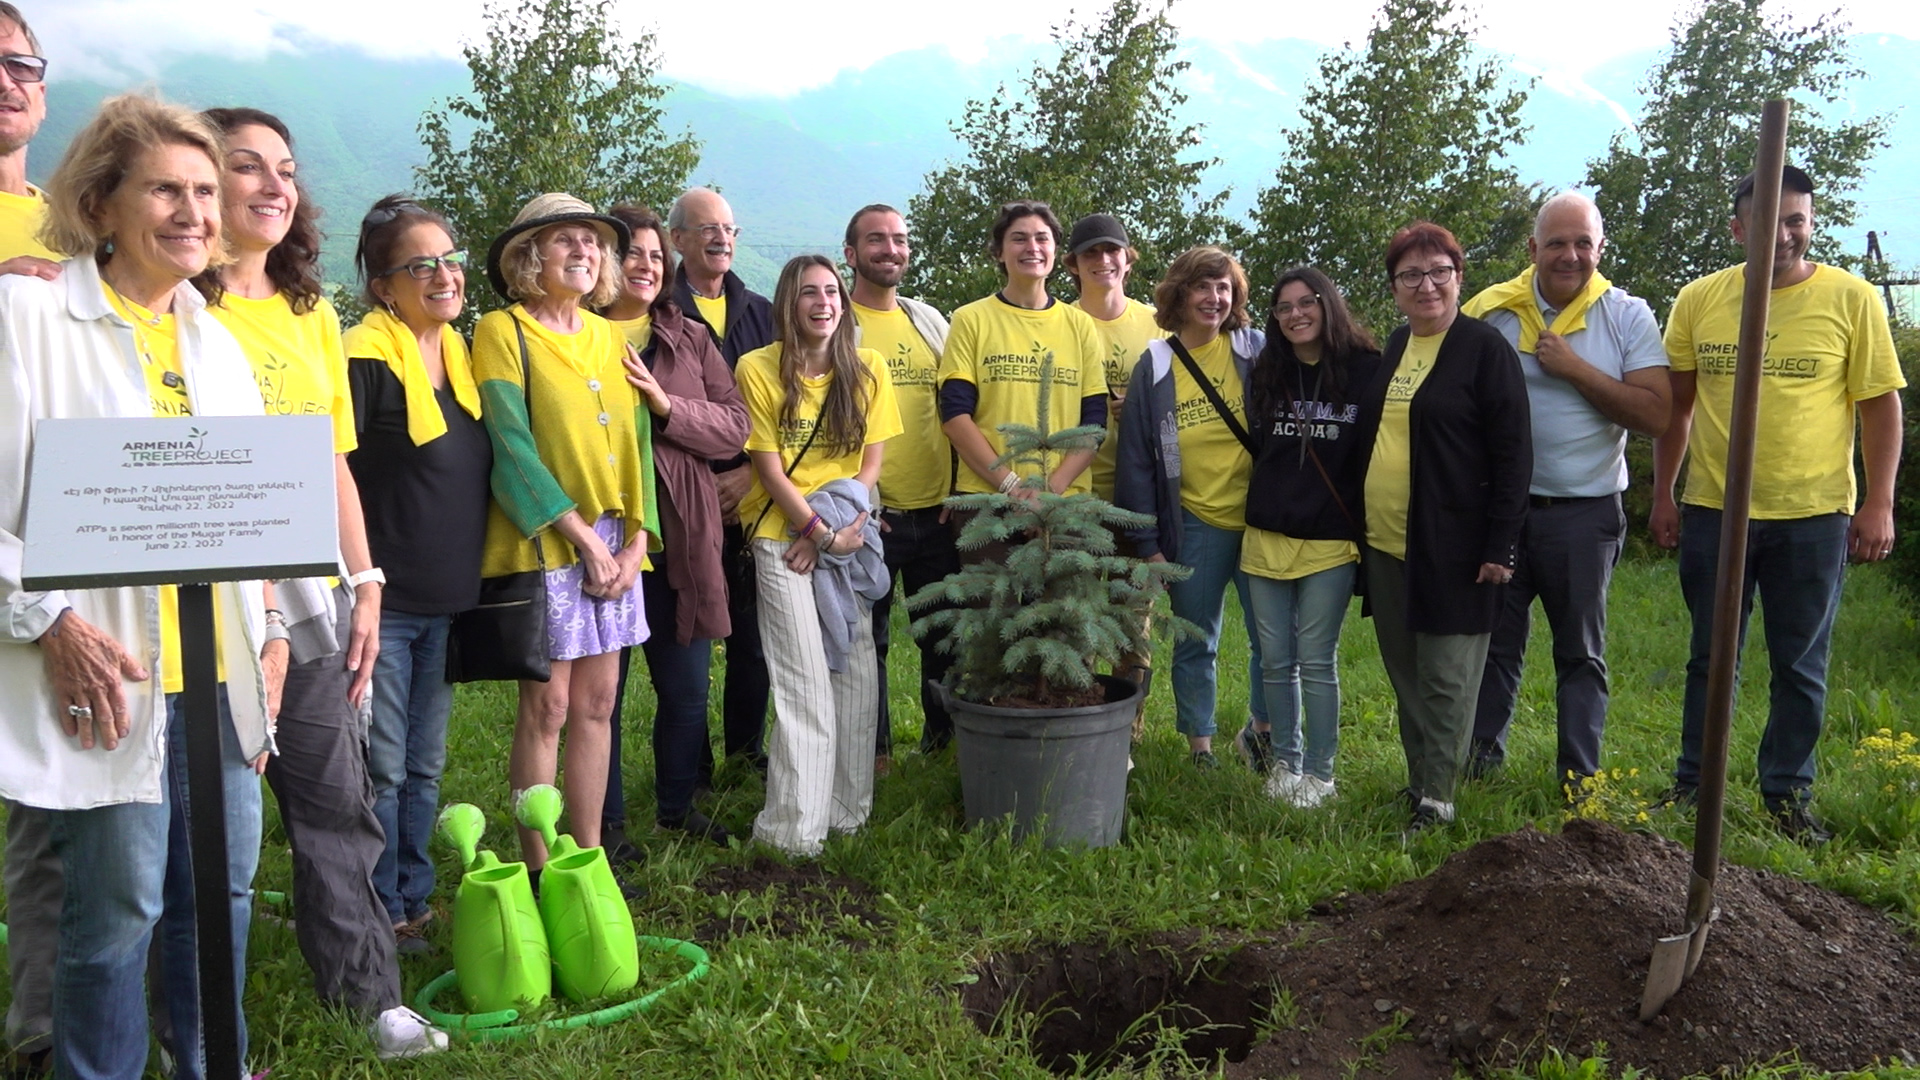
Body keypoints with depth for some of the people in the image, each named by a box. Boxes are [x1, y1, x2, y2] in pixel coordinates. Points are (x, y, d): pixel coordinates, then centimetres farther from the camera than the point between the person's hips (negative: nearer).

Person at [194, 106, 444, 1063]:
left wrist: (366, 585, 10)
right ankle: (207, 1045, 20)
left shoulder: (312, 313, 13)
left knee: (336, 802, 14)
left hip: (310, 600, 6)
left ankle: (372, 994, 28)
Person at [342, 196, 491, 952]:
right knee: (380, 770, 3)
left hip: (447, 601, 7)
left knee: (424, 767, 17)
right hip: (383, 600, -7)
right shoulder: (366, 357, -14)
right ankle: (379, 916, 18)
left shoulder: (460, 352, 10)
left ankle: (414, 902, 31)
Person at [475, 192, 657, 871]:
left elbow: (638, 440, 11)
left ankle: (589, 857, 18)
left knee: (596, 702, 9)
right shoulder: (502, 332, -4)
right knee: (546, 706, -1)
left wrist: (637, 538, -1)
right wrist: (583, 536, -14)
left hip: (615, 543, 6)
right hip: (545, 543, -6)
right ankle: (540, 870, 10)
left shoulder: (609, 336, 14)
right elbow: (512, 448, -12)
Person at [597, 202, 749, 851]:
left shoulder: (691, 340, 11)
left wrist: (665, 406, -11)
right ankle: (606, 821, 22)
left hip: (682, 536, 4)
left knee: (687, 689, 12)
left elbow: (735, 428, 2)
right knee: (601, 689, 6)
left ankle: (677, 807, 32)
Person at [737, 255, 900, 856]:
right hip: (782, 535, -3)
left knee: (857, 671, 2)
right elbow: (769, 470, -6)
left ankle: (848, 809, 15)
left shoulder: (867, 369, 4)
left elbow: (870, 463, 4)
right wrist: (823, 532, -11)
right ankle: (796, 827, -2)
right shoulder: (758, 369, -5)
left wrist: (837, 529, -9)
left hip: (848, 535, 3)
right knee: (805, 681, -8)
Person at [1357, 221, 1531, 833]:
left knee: (1446, 679, -1)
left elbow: (1513, 453, -11)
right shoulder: (1393, 348, 13)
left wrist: (1501, 546, -16)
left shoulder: (1484, 348, -8)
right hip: (1385, 545, 7)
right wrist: (1360, 525, 15)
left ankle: (1436, 801, 7)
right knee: (1405, 674, 14)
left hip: (1451, 547, -7)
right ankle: (1418, 780, 26)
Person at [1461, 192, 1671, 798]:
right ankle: (1481, 752, 28)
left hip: (1583, 513, -1)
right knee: (1492, 639, 12)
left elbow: (1656, 416, -11)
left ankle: (1580, 774, 20)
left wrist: (1573, 367, -16)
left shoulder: (1628, 317, -3)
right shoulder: (1492, 311, 0)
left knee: (1581, 650, 9)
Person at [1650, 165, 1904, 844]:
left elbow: (1882, 406, -1)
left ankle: (1788, 796, 22)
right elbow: (1676, 407, 9)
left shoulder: (1851, 299, -3)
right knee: (1709, 659, 12)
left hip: (1813, 515, -1)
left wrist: (1879, 504, -6)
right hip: (1713, 511, 2)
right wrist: (1662, 495, 7)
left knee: (1801, 667, 9)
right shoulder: (1698, 301, 2)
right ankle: (1693, 786, 25)